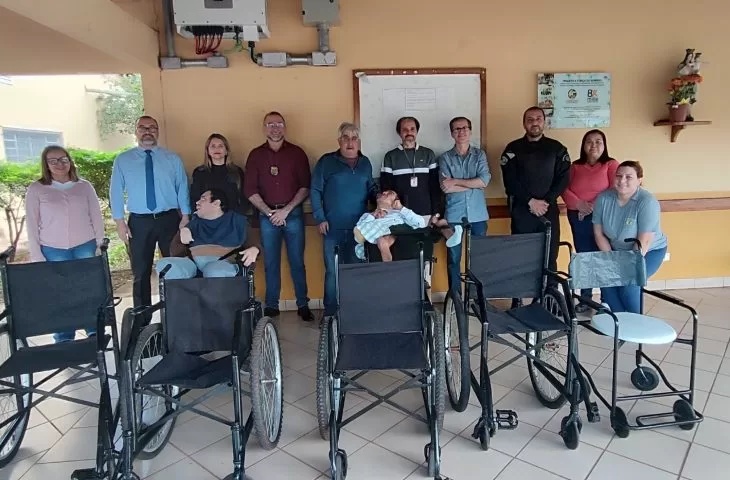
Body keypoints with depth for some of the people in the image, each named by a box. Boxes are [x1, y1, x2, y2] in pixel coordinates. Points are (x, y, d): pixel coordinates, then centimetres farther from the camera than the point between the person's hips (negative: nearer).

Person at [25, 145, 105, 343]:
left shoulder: (84, 186, 5)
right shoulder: (36, 189, 2)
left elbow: (96, 217, 7)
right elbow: (32, 223, 3)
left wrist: (99, 245, 2)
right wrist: (36, 255, -1)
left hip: (85, 246, 1)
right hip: (53, 249, -1)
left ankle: (95, 332, 17)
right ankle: (64, 339, 12)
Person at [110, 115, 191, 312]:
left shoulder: (172, 159, 5)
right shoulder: (122, 160, 5)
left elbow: (182, 188, 3)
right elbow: (116, 192, 4)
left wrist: (185, 216, -5)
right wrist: (119, 221, -4)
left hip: (169, 219, 0)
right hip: (139, 222, 0)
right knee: (141, 273, 8)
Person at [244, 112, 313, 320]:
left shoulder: (297, 153, 4)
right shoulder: (255, 155, 7)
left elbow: (305, 187, 0)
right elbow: (250, 190, 4)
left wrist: (286, 210, -9)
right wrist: (269, 212, -7)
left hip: (293, 213, -1)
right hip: (267, 215, 1)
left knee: (297, 261, 2)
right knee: (270, 263, 6)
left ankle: (303, 305, 11)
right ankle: (271, 306, 15)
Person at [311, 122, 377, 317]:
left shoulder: (365, 163, 13)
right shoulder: (326, 162, 1)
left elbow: (372, 190, 19)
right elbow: (315, 191, 0)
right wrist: (320, 218, -7)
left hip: (359, 227, 3)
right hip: (333, 228, -3)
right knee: (332, 271, 2)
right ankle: (330, 314, 14)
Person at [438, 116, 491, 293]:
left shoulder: (480, 154, 7)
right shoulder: (445, 158, 4)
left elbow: (484, 180, -9)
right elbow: (445, 187, -10)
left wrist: (456, 181, -10)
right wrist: (473, 184, -10)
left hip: (478, 214, 1)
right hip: (454, 215, -1)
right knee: (453, 258, 4)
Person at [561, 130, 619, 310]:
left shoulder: (611, 164, 3)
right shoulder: (575, 166, 13)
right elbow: (564, 189, 3)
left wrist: (594, 206, -17)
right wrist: (579, 204, -13)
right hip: (577, 218, 3)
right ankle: (585, 299, 19)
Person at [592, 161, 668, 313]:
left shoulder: (647, 202, -23)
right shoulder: (604, 198, -12)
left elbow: (644, 242, -24)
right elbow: (599, 233, -7)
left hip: (649, 251, -3)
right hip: (617, 250, 3)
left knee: (628, 284, -25)